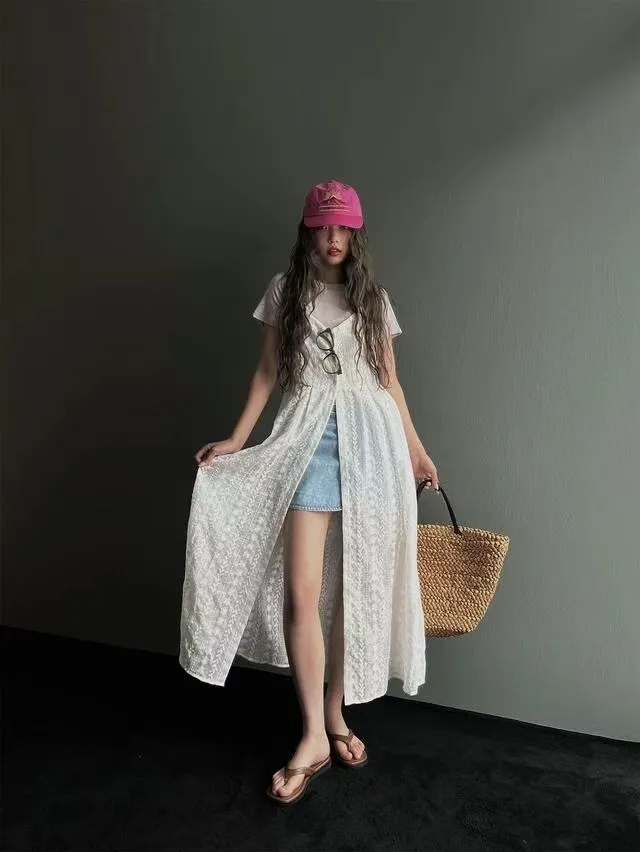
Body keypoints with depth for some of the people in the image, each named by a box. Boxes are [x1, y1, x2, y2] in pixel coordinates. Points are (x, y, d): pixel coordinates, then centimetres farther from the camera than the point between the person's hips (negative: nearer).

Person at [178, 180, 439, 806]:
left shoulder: (372, 296, 13)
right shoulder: (286, 290, 11)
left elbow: (389, 379, 15)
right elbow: (268, 371, 10)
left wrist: (414, 447, 14)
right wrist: (237, 438, 2)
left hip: (370, 437, 2)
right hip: (308, 437, -1)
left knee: (355, 586, 4)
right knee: (300, 590, -10)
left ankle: (335, 714, 21)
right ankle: (314, 736, 3)